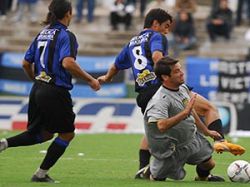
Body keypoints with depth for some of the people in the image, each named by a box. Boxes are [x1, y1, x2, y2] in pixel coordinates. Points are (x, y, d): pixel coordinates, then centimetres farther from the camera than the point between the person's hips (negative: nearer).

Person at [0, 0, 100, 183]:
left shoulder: (42, 34, 12)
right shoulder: (66, 35, -11)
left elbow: (26, 63, 16)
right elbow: (67, 63, -27)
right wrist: (90, 79, -19)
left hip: (38, 90, 8)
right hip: (56, 91, -8)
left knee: (44, 134, 19)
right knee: (67, 133, 9)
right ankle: (41, 174, 8)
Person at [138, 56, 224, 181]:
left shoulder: (183, 88, -1)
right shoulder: (160, 100, -32)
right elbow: (162, 126, -48)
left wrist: (207, 132, 22)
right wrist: (185, 113, -48)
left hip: (192, 138, 8)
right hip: (174, 147, -8)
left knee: (209, 164, 19)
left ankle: (203, 178, 53)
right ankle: (150, 174, 35)